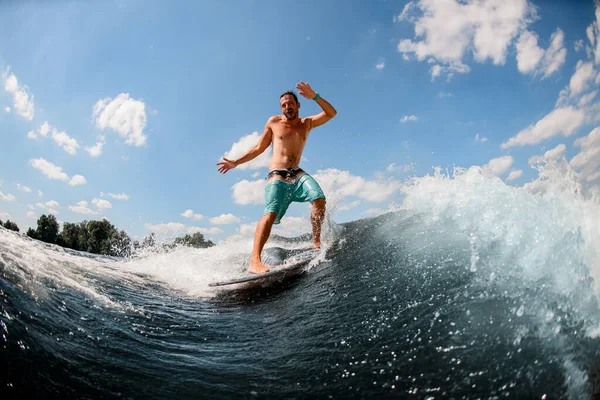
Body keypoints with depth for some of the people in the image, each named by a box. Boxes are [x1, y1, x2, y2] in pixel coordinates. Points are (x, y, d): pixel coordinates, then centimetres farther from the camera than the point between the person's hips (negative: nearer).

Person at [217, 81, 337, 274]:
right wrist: (235, 162, 13)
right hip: (277, 176, -3)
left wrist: (314, 97, -11)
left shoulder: (307, 123, 15)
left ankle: (316, 243, -14)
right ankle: (255, 261, -35)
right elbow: (259, 148, 16)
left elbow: (331, 113, 4)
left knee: (319, 198, -25)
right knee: (270, 214, -25)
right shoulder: (274, 122, 10)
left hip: (297, 174, 4)